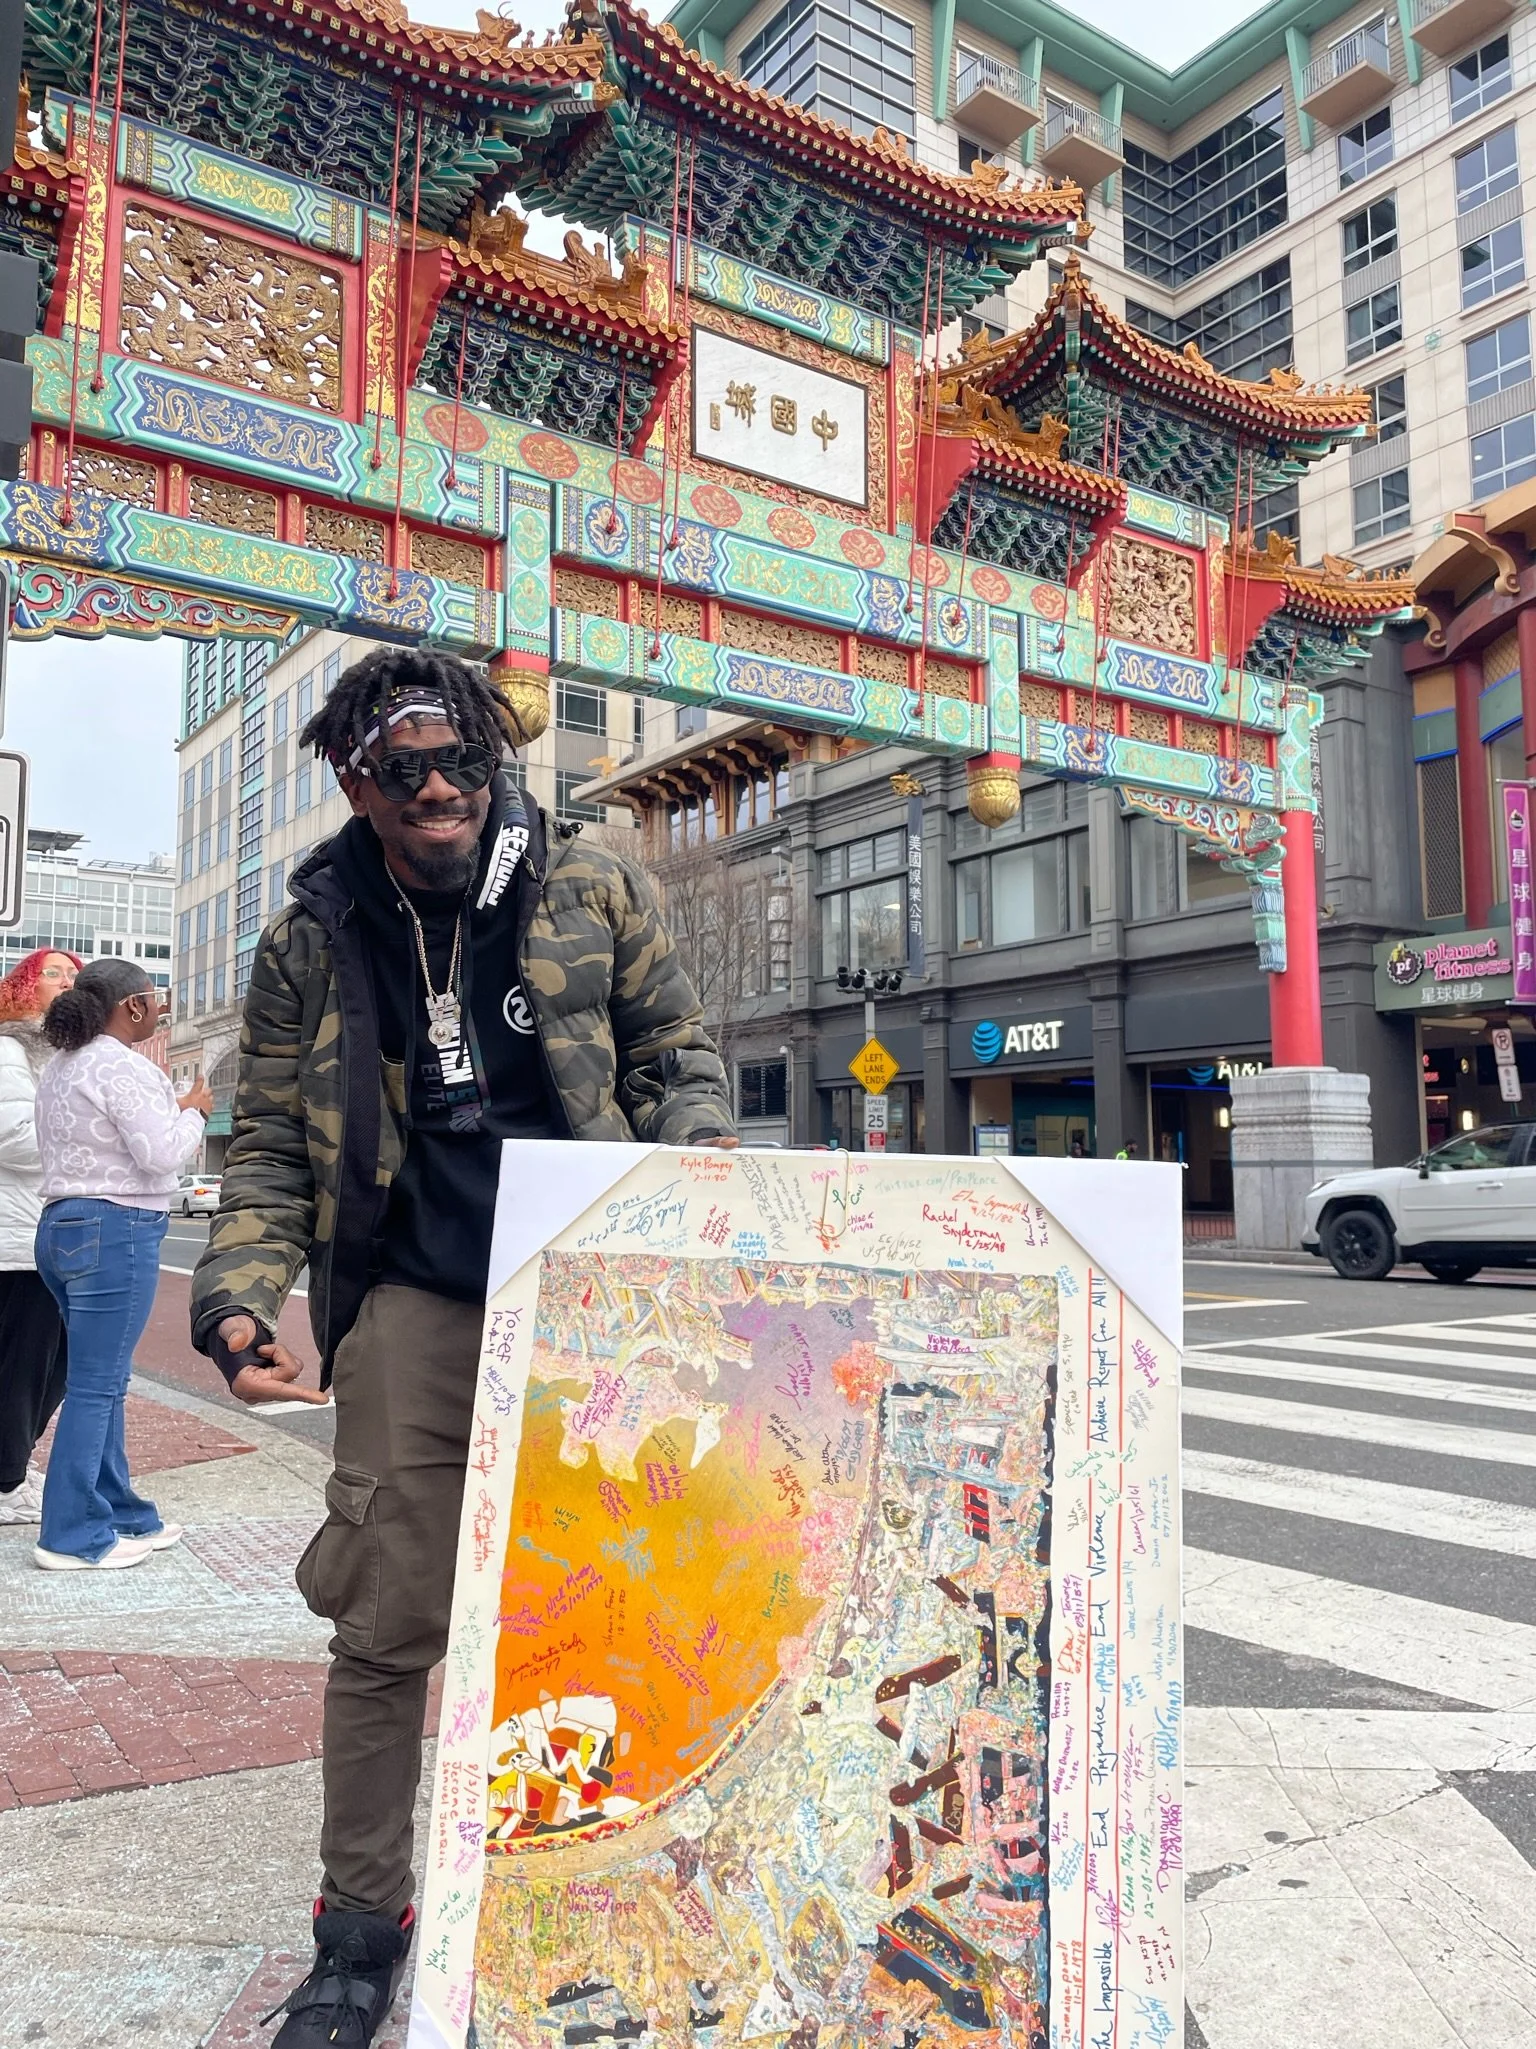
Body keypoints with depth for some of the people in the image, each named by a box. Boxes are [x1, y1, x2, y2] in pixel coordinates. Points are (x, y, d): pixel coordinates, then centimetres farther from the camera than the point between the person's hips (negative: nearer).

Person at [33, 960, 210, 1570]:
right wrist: (193, 1112, -1)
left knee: (102, 1382, 14)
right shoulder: (121, 1067, -14)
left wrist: (168, 1108, 14)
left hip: (63, 1225, 10)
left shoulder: (61, 1066, 15)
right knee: (95, 1387, -4)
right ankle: (72, 1536, 2)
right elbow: (162, 1155, -17)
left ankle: (122, 1513, 22)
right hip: (115, 1230, -10)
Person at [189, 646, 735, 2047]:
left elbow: (676, 1060, 9)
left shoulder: (590, 891, 4)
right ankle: (363, 1929, 21)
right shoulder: (311, 943, 5)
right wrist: (239, 1298, -10)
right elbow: (272, 1152, 6)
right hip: (417, 1300, 0)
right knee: (388, 1622, 0)